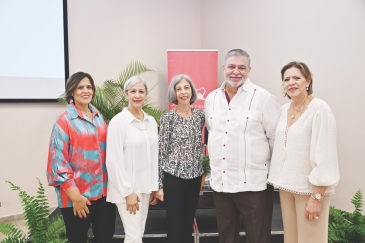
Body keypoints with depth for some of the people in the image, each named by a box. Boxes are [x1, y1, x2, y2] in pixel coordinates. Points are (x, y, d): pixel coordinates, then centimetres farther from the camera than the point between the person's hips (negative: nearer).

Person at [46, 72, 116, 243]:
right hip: (79, 194, -5)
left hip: (103, 190, 5)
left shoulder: (98, 117, 8)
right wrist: (75, 196, -14)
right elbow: (58, 162, -12)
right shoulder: (64, 121, -9)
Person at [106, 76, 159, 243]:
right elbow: (114, 160, -14)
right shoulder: (118, 121, -12)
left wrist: (154, 186, 9)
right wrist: (127, 192, -14)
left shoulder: (152, 121, 6)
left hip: (145, 186, 6)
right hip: (127, 187, -5)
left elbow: (154, 156, 10)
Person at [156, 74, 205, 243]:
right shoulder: (168, 117, -7)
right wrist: (159, 184, -8)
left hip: (194, 176, 4)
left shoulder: (200, 115, 4)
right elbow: (161, 150, -7)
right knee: (174, 226, 5)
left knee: (188, 224, 15)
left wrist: (203, 172, 11)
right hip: (174, 177, -4)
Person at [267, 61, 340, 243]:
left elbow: (324, 157, -18)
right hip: (286, 185, 6)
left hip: (310, 187, -6)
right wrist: (281, 180, 10)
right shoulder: (284, 109, 5)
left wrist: (316, 197, -18)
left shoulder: (320, 109, -16)